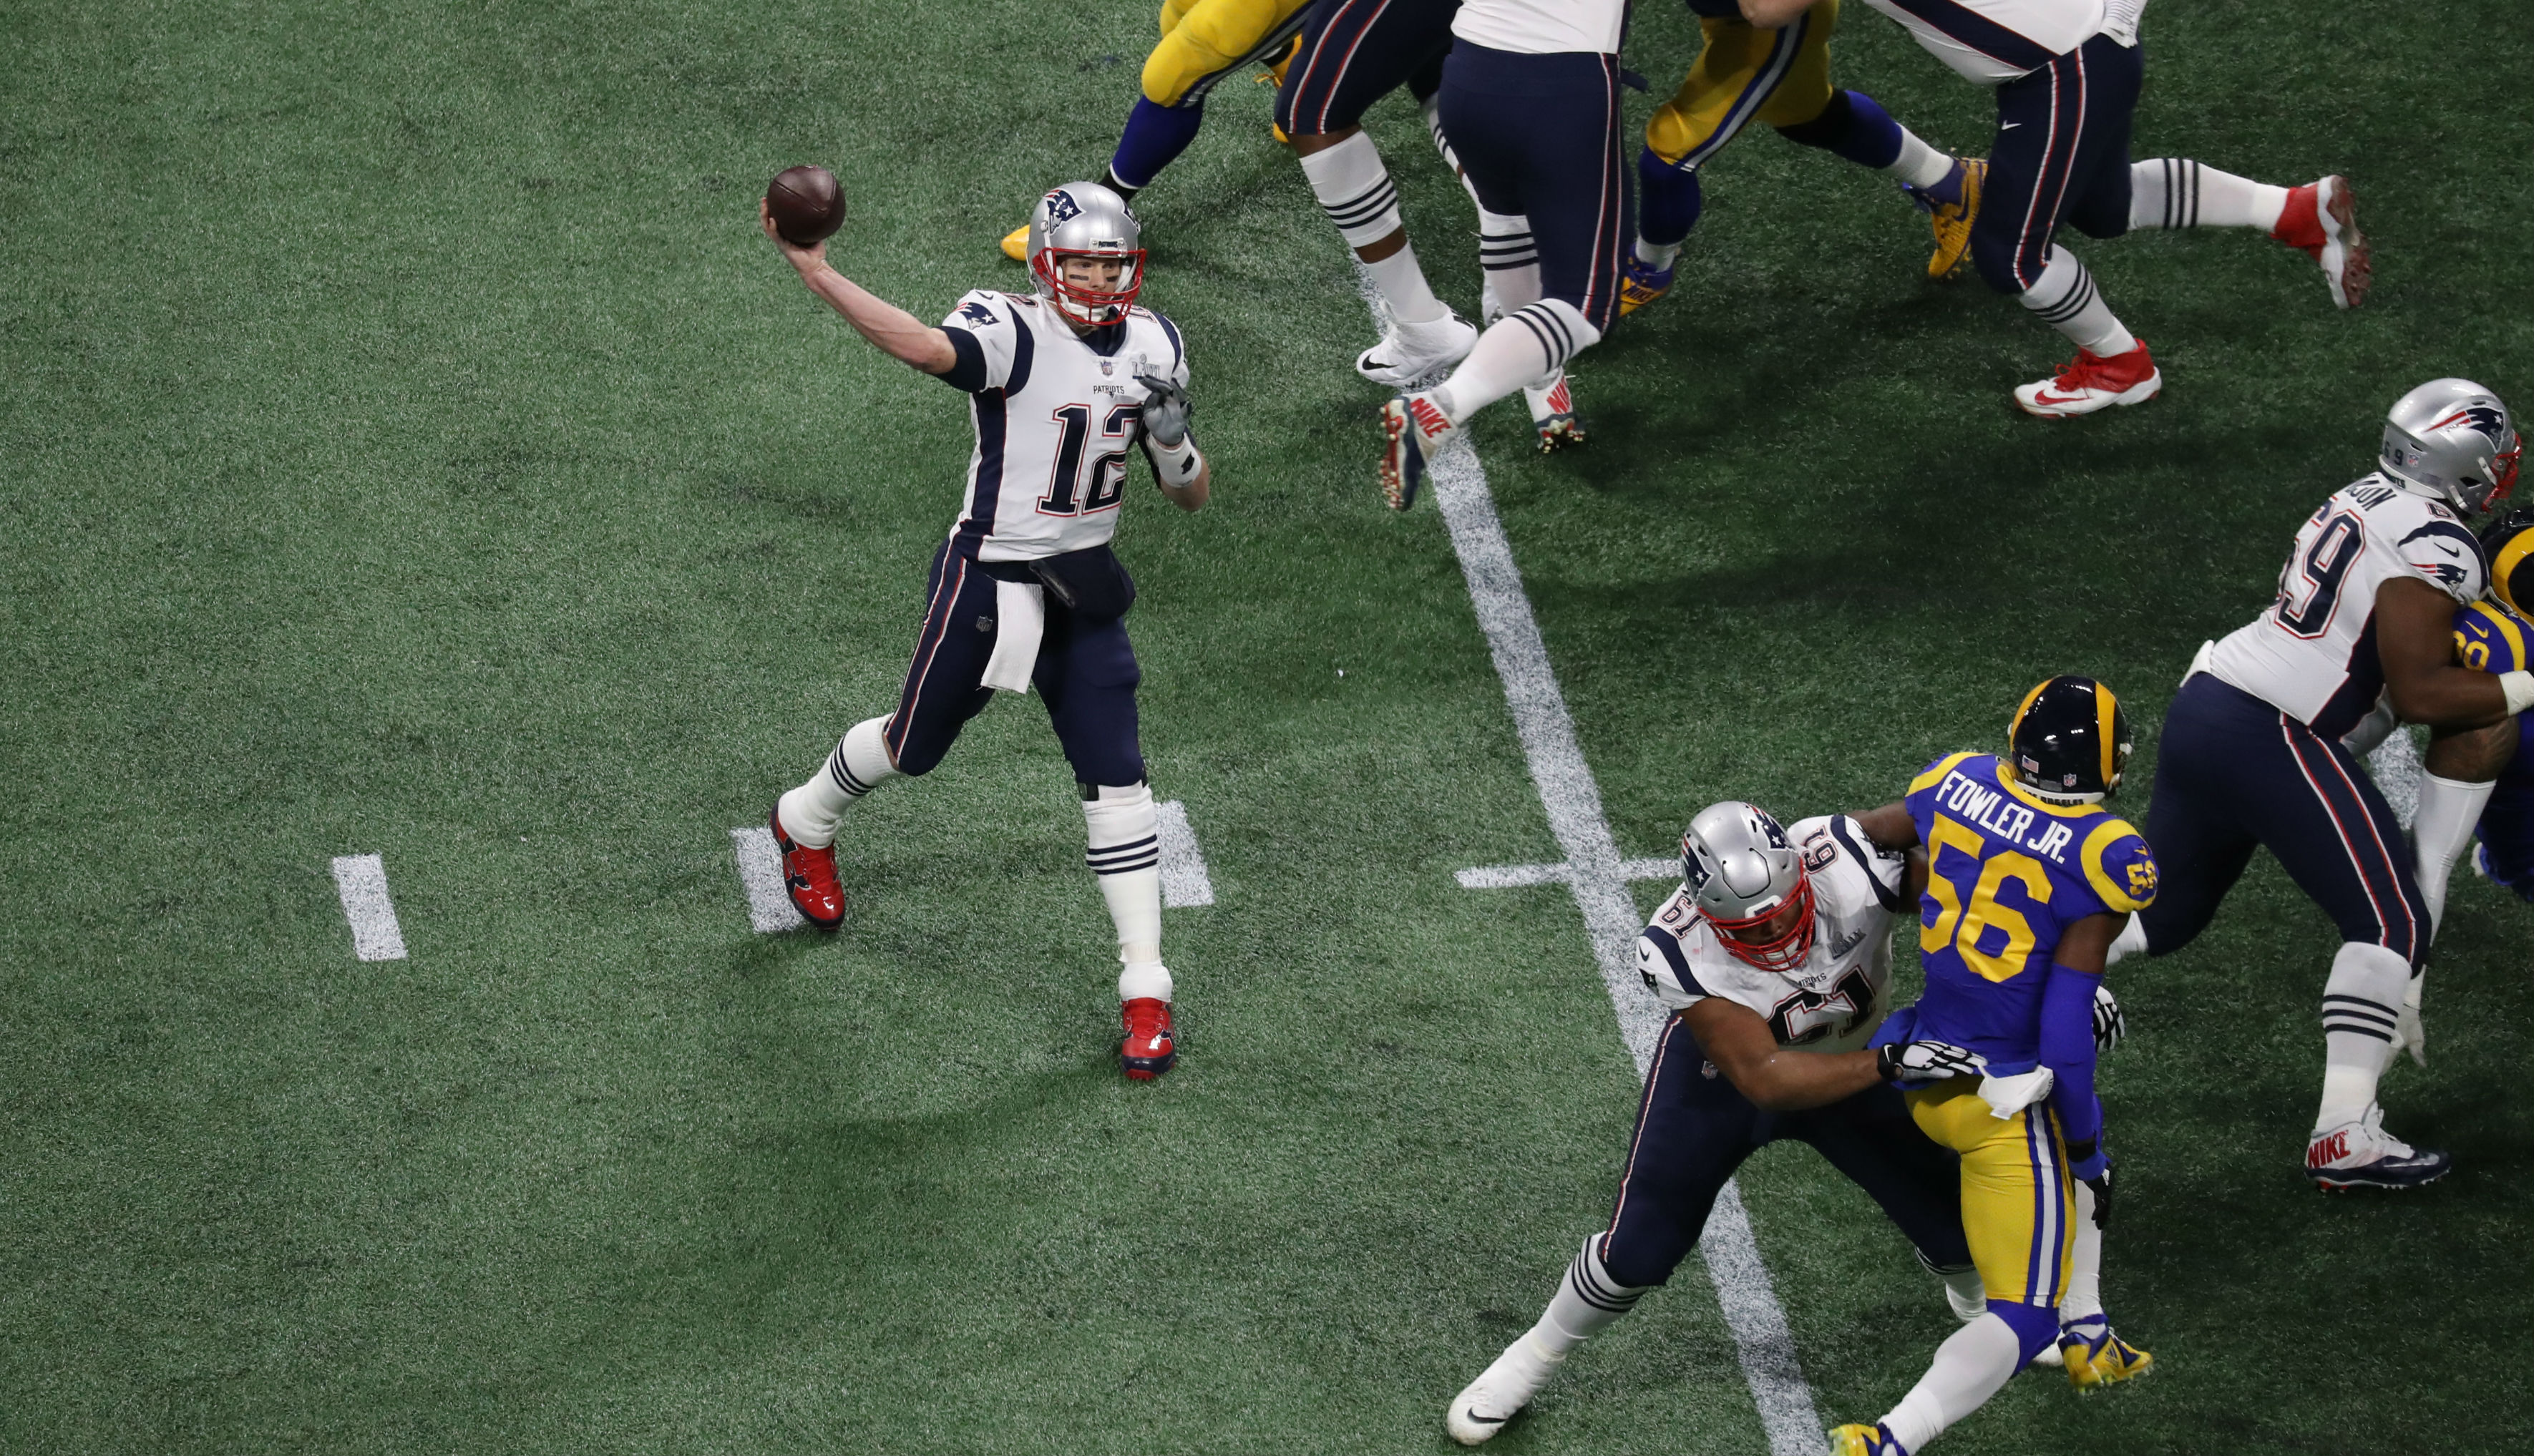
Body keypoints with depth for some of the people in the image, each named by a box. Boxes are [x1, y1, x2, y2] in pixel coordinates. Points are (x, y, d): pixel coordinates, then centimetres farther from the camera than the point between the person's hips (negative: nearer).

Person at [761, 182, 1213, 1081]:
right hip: (988, 579, -4)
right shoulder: (1009, 331, -19)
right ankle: (806, 824, 48)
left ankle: (1147, 992, 3)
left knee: (1116, 778, -3)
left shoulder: (1151, 346, 1)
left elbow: (1191, 498, 7)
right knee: (915, 746, 15)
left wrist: (1171, 436, -17)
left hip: (1084, 588, 4)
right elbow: (929, 348, -41)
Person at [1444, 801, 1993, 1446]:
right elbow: (1763, 1078, -40)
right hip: (1721, 1071, -2)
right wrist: (1892, 1062, -50)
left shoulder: (1849, 859, -40)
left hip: (1851, 1065, 2)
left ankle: (1978, 1298, 45)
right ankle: (1537, 1356, 32)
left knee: (1955, 1225, 6)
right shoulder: (1679, 952, -39)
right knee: (1638, 1251, 2)